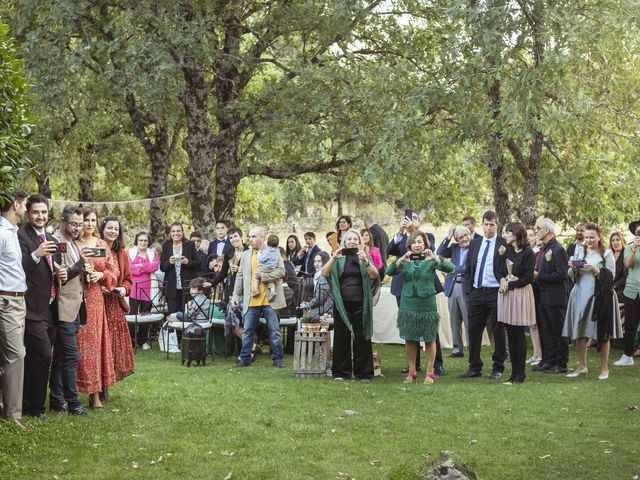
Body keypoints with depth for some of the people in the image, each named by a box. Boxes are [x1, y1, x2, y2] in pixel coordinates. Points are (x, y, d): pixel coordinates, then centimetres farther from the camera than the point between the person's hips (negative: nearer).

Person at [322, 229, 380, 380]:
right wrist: (333, 258, -19)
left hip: (360, 304, 0)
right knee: (341, 337, 2)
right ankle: (341, 372, 9)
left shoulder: (365, 257, 9)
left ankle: (363, 372, 6)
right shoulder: (339, 258, 9)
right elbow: (324, 273, -5)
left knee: (361, 337, 0)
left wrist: (365, 261, -24)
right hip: (342, 304, 1)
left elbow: (374, 275, -7)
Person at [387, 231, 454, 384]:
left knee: (429, 339, 4)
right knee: (409, 339, 7)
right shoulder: (405, 261, 4)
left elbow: (450, 268, -16)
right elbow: (389, 271, -10)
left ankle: (430, 373, 14)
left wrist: (435, 258, -29)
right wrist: (401, 260, -25)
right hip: (408, 305, 2)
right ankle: (411, 372, 19)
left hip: (427, 305, -2)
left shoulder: (431, 260, -2)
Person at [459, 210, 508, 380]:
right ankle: (475, 367, 14)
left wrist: (502, 255, -22)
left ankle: (498, 368, 11)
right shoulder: (474, 243, 12)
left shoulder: (503, 245, -3)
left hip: (495, 293, -4)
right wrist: (469, 289, 11)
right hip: (476, 292, 4)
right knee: (474, 330, 5)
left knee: (498, 331, 3)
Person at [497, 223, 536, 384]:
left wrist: (510, 284, -12)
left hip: (520, 293, -6)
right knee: (510, 334, 7)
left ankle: (520, 373, 4)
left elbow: (528, 277, -11)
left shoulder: (528, 253, -8)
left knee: (518, 334, -3)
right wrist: (502, 280, -6)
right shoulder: (508, 251, 12)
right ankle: (514, 372, 12)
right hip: (506, 292, 6)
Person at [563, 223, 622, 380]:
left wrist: (596, 271, -18)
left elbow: (611, 277, -5)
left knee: (602, 333, 3)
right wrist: (573, 269, -8)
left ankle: (604, 368, 14)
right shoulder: (580, 252, 10)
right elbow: (573, 277, 12)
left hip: (600, 297, -3)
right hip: (581, 296, 3)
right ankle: (582, 366, 16)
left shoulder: (607, 254, -1)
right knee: (579, 332, 4)